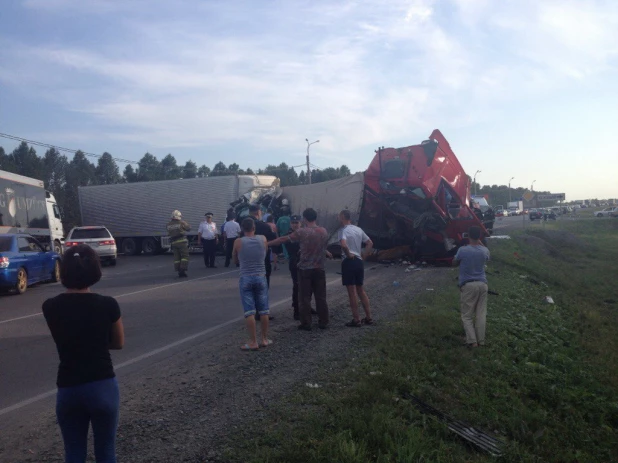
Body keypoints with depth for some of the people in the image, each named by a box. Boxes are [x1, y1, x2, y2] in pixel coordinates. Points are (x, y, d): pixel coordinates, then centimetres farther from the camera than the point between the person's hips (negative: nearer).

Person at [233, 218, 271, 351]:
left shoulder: (238, 242, -6)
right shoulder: (263, 239, -1)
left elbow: (235, 260, 7)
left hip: (245, 278, -2)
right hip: (261, 277, 2)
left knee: (249, 311, 0)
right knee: (263, 310, 10)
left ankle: (253, 342, 1)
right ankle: (264, 339, 16)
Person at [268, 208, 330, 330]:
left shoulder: (302, 232, -12)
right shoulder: (324, 231, 1)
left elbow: (283, 239, -8)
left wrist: (267, 243, 1)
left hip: (305, 269, -4)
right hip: (319, 269, 4)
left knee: (305, 298, 4)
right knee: (321, 297, 11)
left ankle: (306, 324, 7)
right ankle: (323, 322, 16)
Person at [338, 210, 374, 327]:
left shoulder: (344, 230, -11)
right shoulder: (359, 229, 11)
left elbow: (343, 245, -30)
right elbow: (370, 243, 16)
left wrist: (348, 255, -15)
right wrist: (363, 254, 11)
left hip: (349, 262, -7)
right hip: (359, 261, 7)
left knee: (352, 292, -2)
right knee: (361, 290, 15)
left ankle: (356, 320, 1)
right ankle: (368, 317, 18)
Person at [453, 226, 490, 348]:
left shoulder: (462, 250, -12)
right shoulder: (484, 251, -1)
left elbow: (455, 262, 6)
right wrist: (480, 243, 27)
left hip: (467, 285, -3)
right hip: (482, 284, 4)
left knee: (467, 315, 4)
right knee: (481, 314, 10)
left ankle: (472, 341, -3)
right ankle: (481, 340, 12)